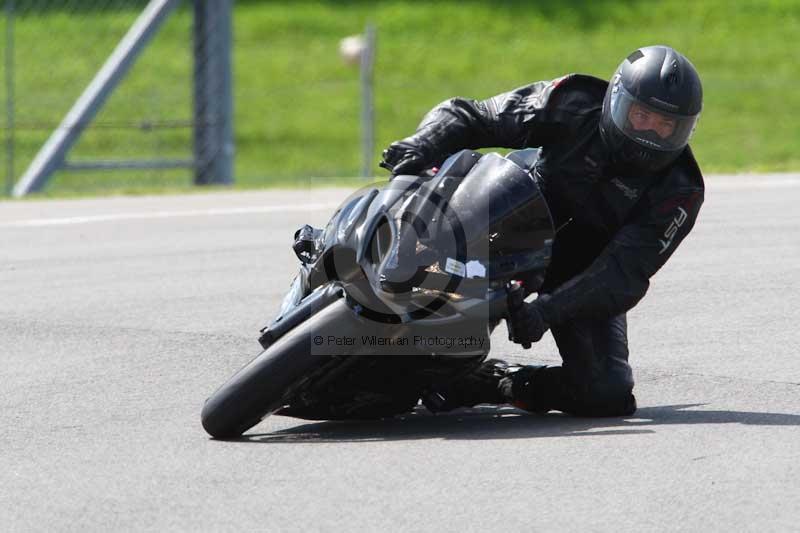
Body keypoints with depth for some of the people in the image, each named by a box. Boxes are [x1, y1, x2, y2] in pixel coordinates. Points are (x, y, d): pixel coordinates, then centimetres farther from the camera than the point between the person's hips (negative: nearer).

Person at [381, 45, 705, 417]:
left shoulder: (680, 194, -18)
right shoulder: (573, 108, -15)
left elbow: (625, 274, -28)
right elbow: (467, 115, -12)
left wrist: (547, 310, -43)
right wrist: (424, 145, -35)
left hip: (587, 280, 0)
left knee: (608, 396, -21)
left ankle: (496, 384, -2)